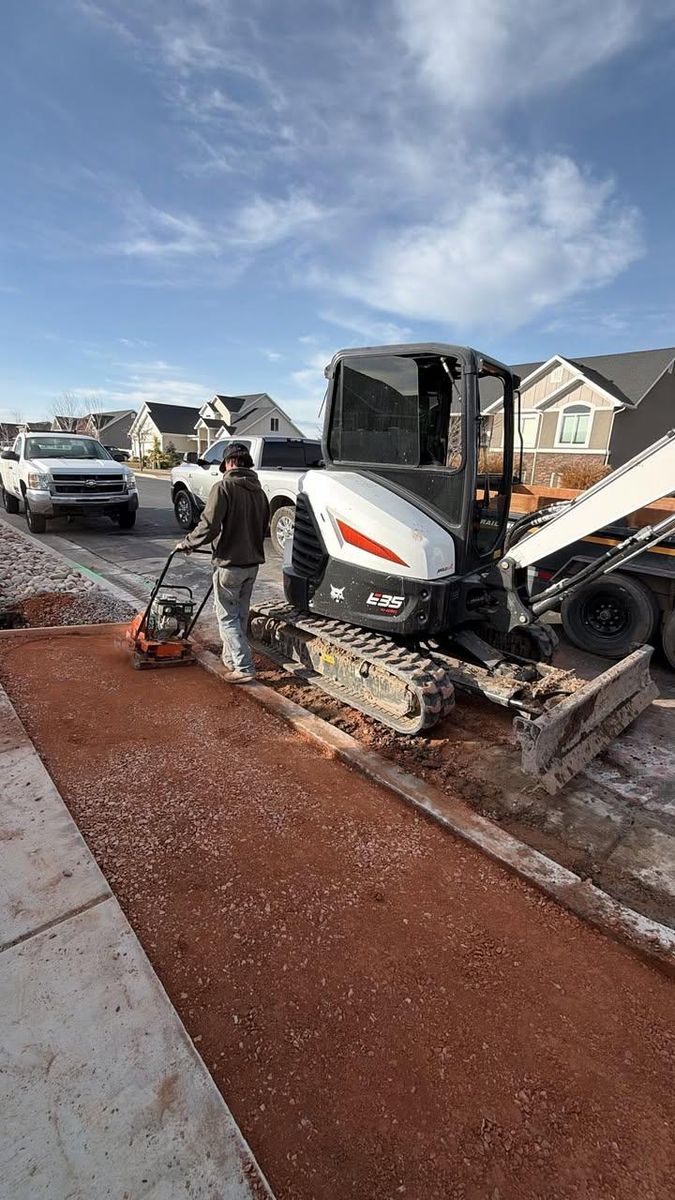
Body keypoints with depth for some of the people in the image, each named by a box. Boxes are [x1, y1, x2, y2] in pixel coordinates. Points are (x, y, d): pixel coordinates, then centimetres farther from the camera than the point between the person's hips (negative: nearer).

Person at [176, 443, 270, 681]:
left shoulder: (223, 487, -14)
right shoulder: (259, 491, 8)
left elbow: (209, 526, -20)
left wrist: (187, 543, -5)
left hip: (230, 563, -7)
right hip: (252, 563, 7)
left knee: (227, 617, 2)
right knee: (240, 614, 18)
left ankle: (244, 667, -2)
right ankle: (232, 658, 32)